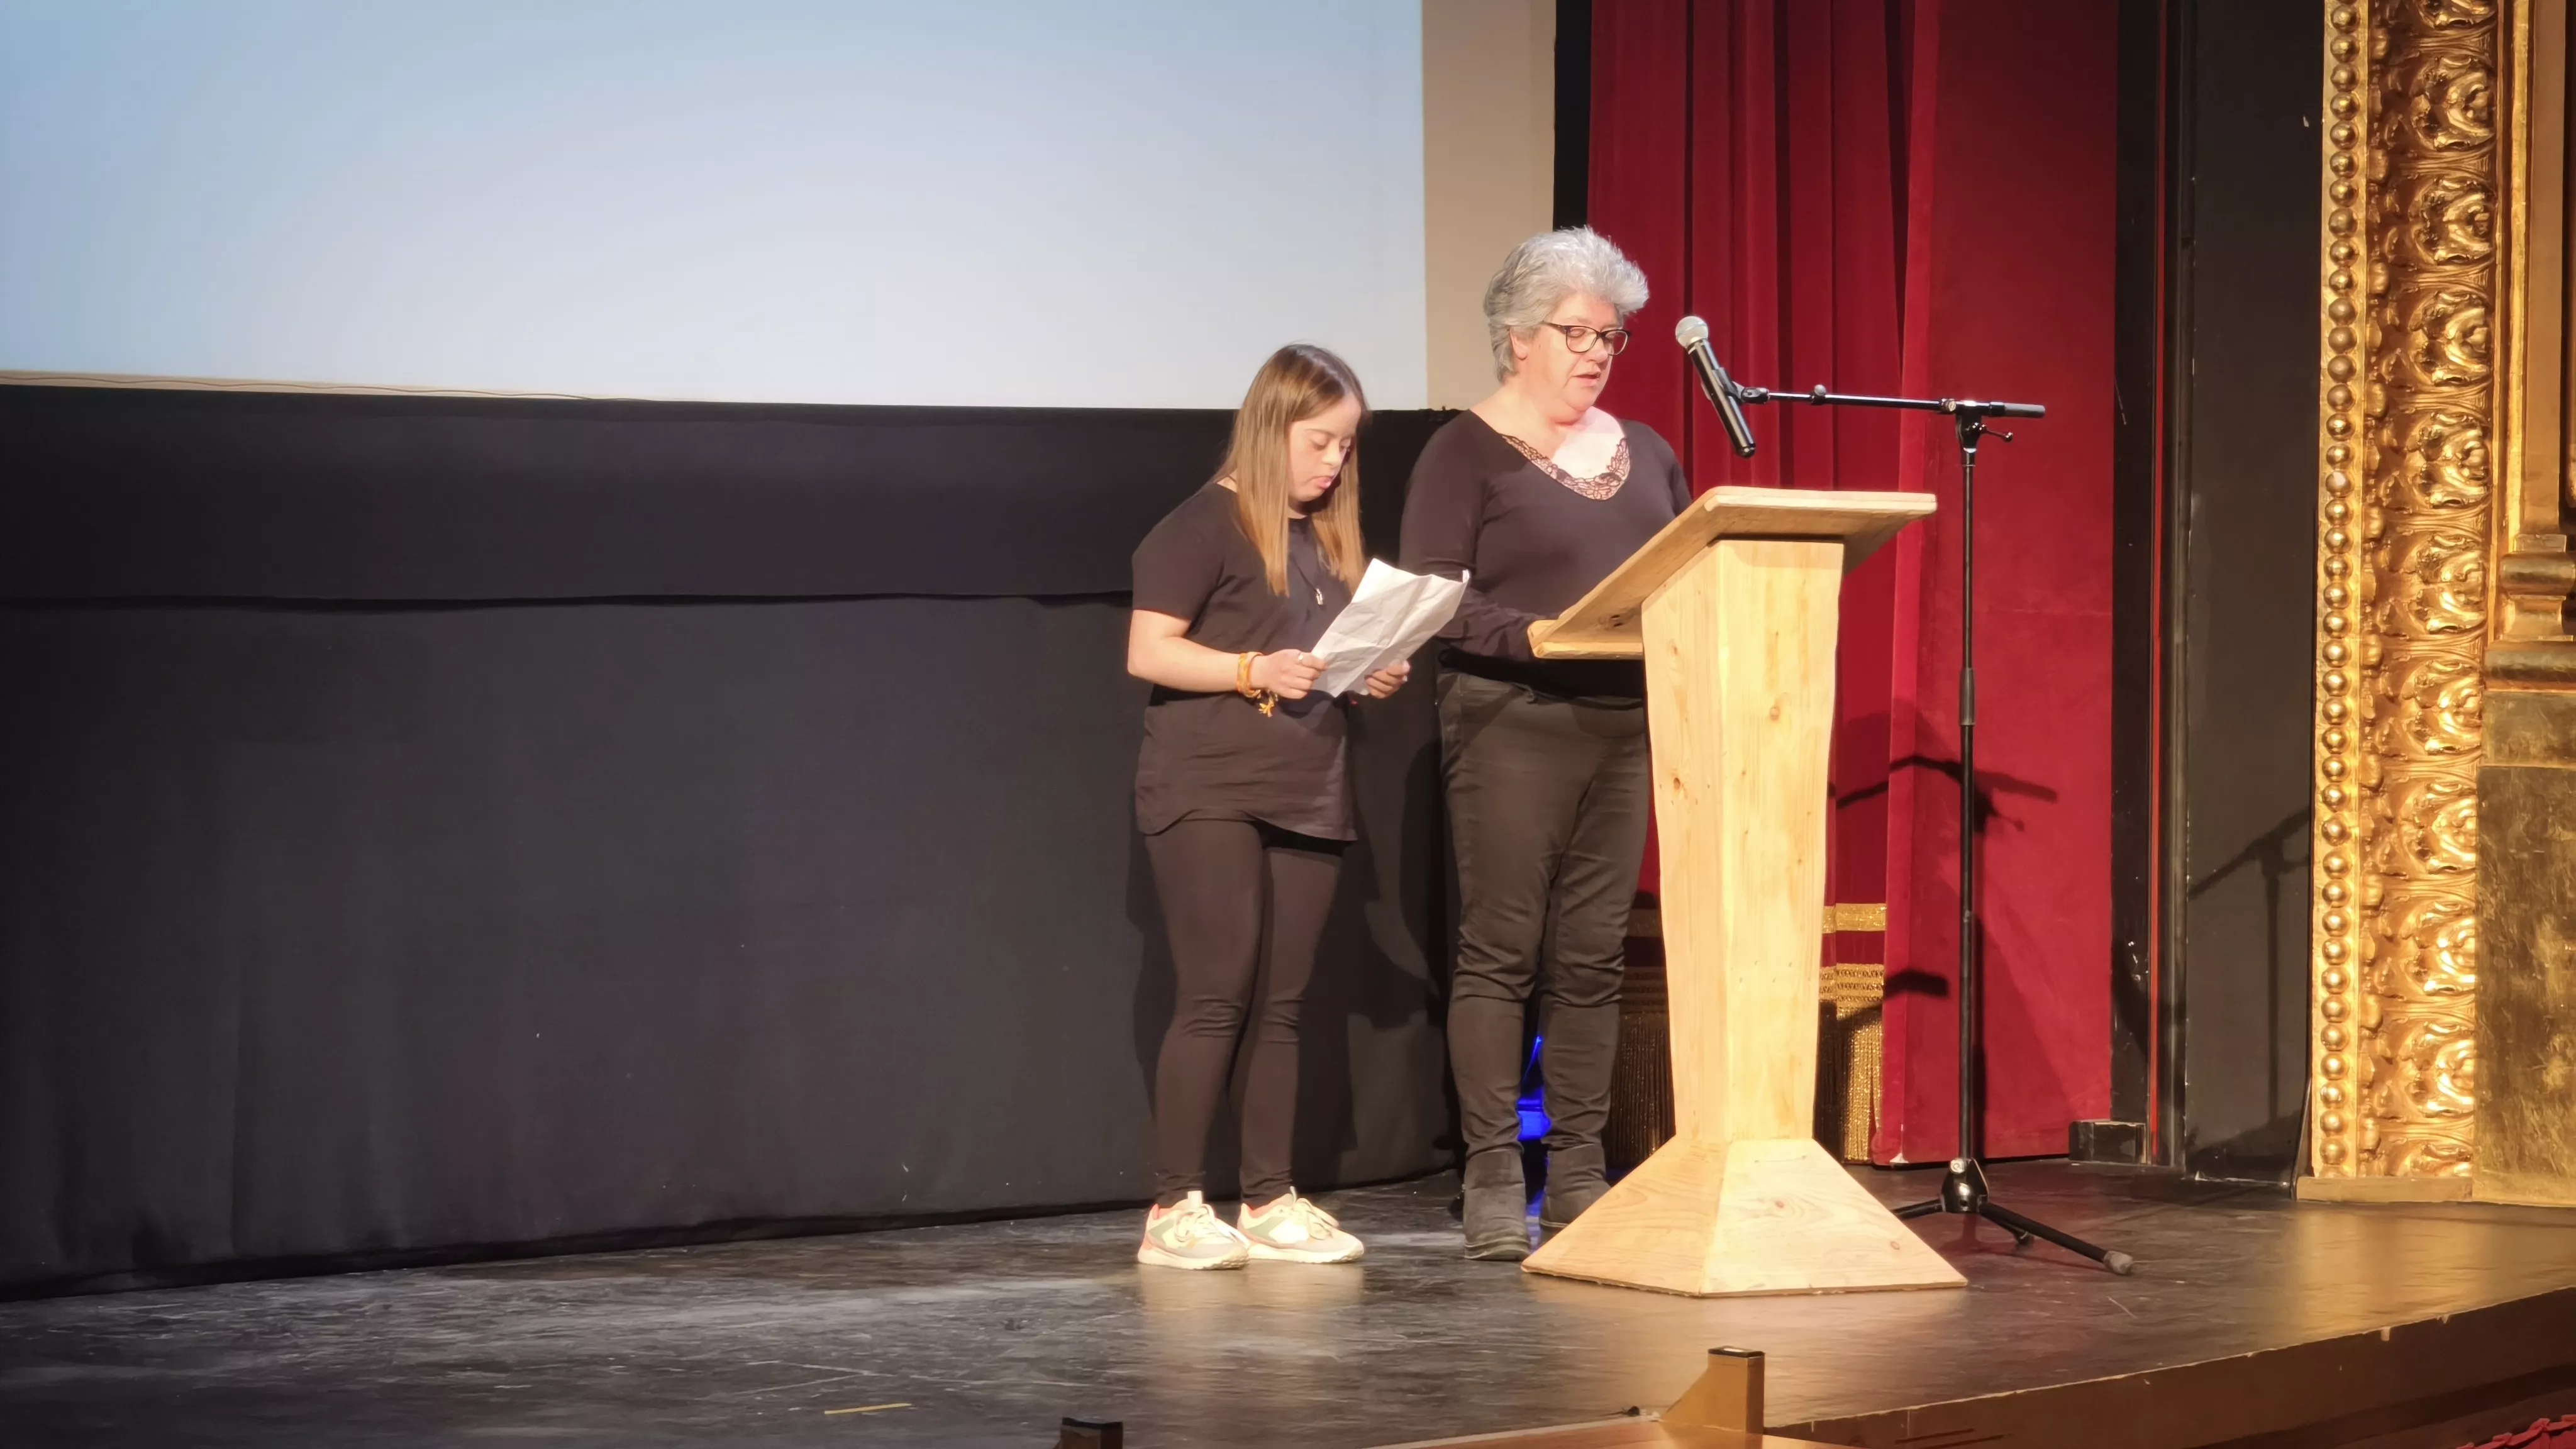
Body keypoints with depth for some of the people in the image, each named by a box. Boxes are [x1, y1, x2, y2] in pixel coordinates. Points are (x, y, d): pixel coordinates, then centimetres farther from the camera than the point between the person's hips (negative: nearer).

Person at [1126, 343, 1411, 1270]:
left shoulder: (1327, 539, 17)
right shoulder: (1207, 525, -5)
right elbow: (1148, 651, -10)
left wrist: (1375, 675, 5)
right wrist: (1255, 670, -21)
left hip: (1306, 796, 7)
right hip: (1208, 791, -7)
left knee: (1283, 1005, 7)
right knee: (1215, 999, -10)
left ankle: (1269, 1203, 12)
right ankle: (1175, 1209, -7)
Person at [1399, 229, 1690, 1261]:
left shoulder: (1643, 454, 16)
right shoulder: (1467, 451, -2)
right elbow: (1430, 596, -10)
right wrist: (1535, 635, -22)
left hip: (1625, 722, 5)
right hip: (1510, 722, -5)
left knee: (1593, 953, 6)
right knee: (1501, 950, -4)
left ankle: (1579, 1173, 11)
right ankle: (1492, 1182, -1)